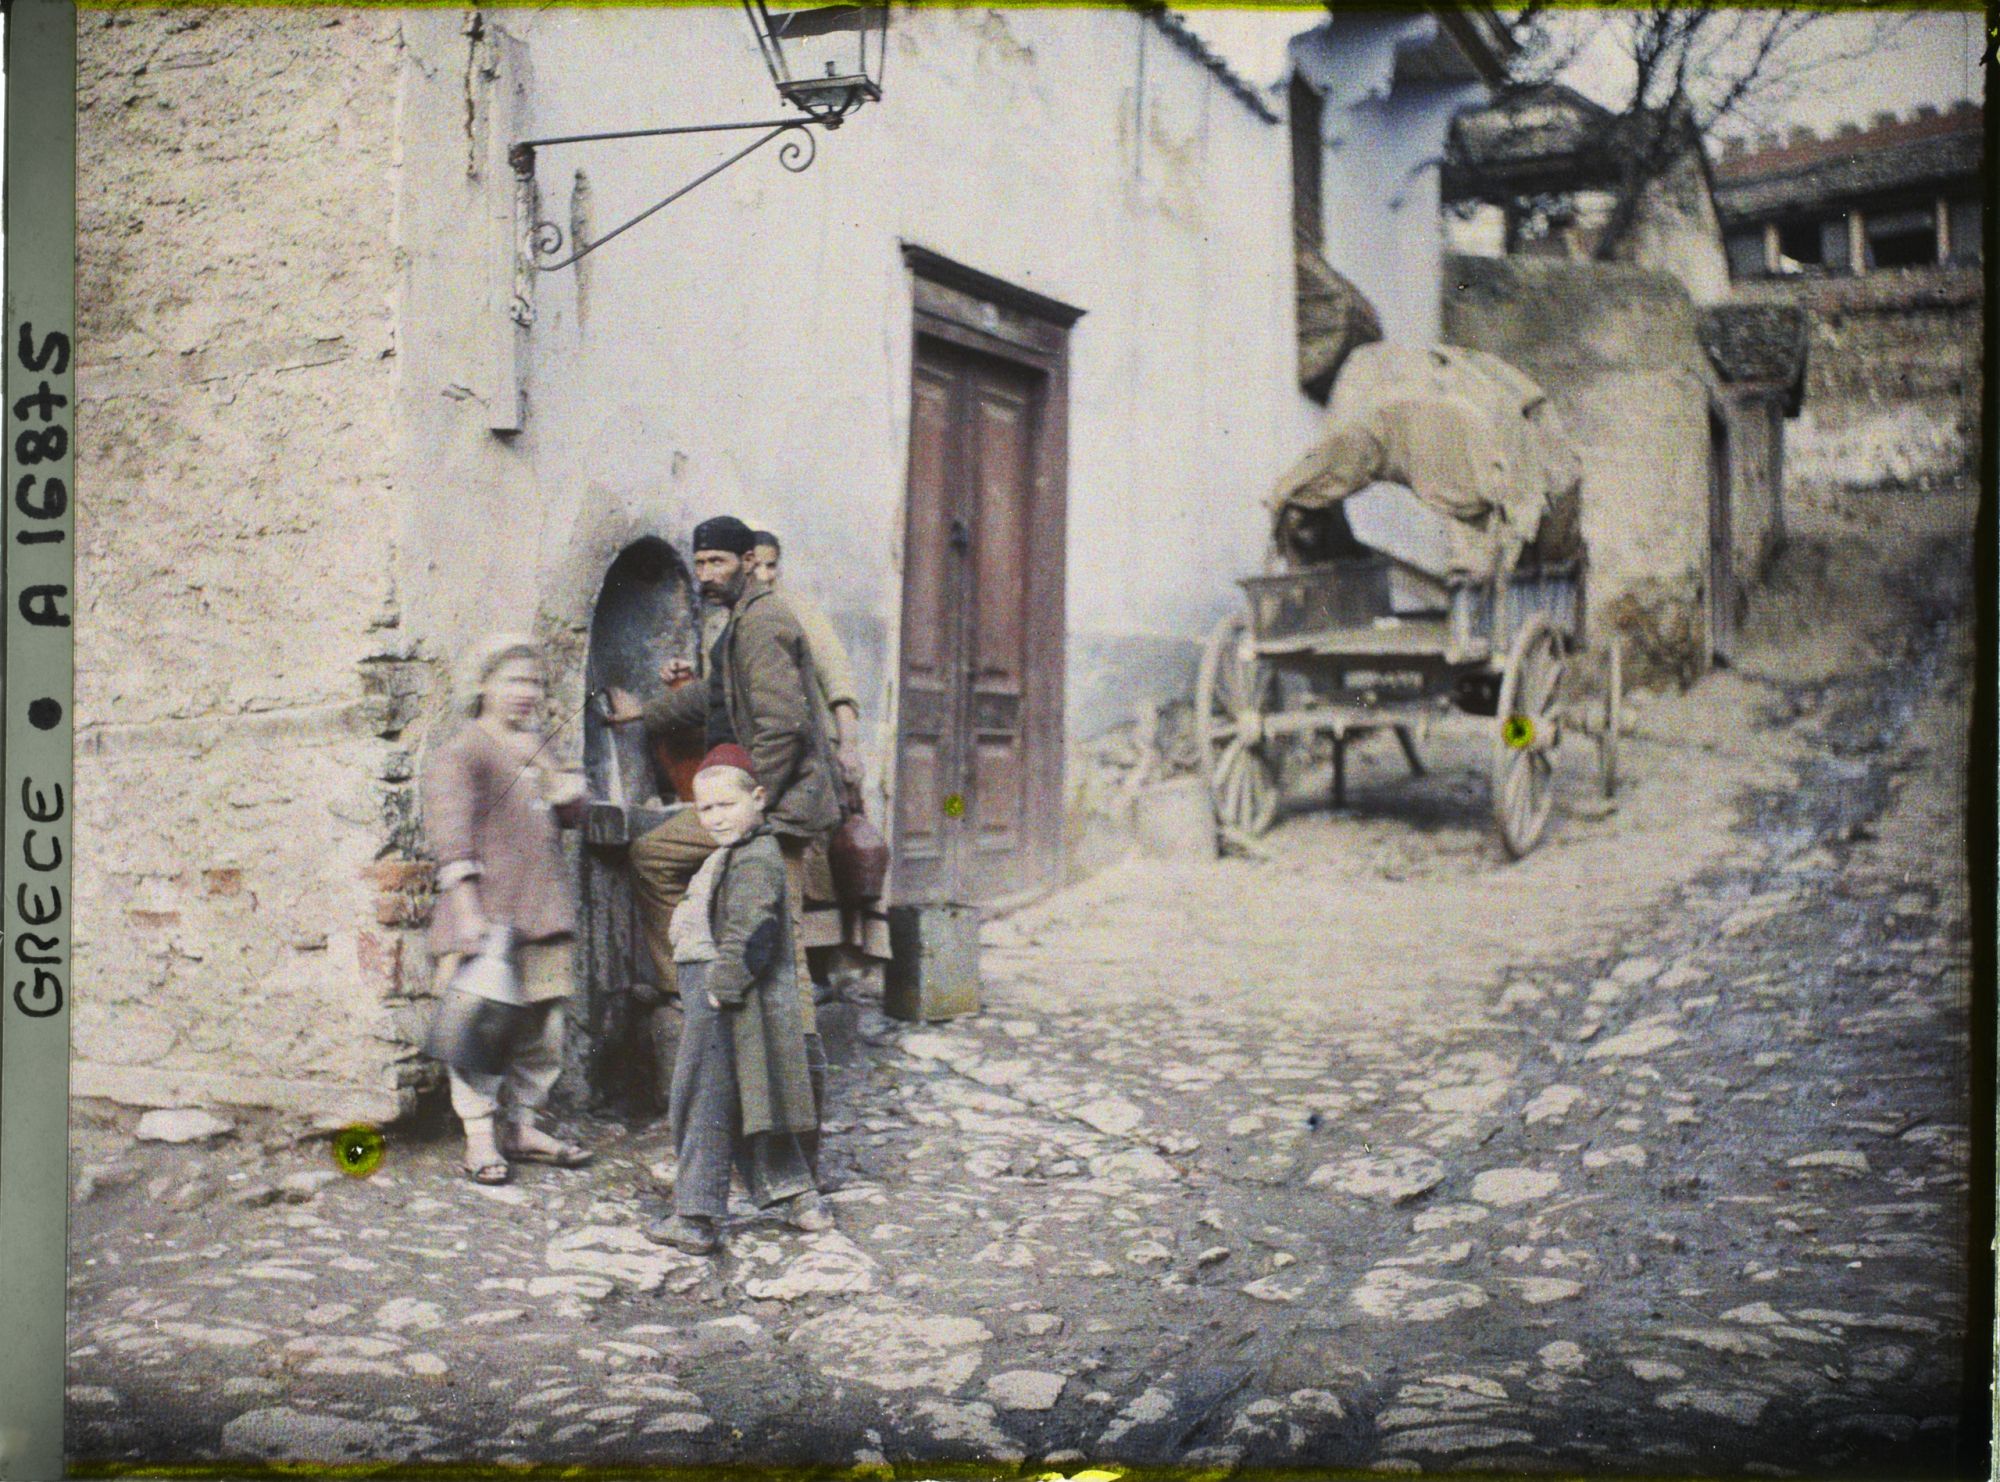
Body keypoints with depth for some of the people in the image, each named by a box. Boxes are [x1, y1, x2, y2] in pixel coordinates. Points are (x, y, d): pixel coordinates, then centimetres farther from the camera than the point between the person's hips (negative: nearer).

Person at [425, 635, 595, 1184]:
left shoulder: (533, 747, 18)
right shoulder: (462, 754, -7)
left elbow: (573, 815, 23)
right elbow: (450, 831, -17)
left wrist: (564, 787, -2)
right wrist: (467, 907, -28)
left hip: (542, 912, 8)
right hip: (489, 913, -8)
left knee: (543, 1025, 10)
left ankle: (523, 1128, 21)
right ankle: (479, 1139, -1)